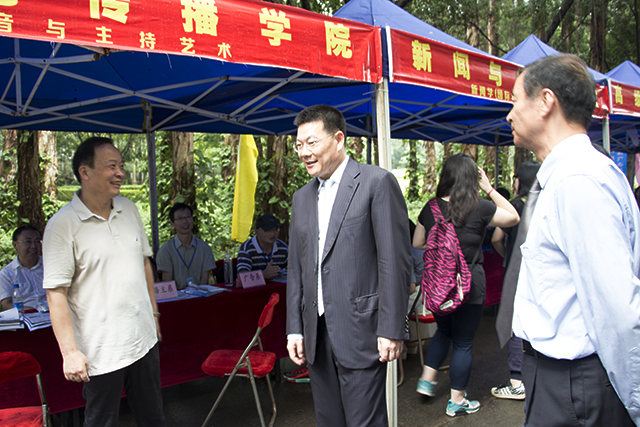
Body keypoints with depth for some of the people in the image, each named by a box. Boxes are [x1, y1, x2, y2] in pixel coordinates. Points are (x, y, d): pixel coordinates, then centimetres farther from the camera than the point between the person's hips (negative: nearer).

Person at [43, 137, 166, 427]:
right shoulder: (62, 225, -14)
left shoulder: (128, 208, 5)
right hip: (101, 352, -5)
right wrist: (70, 352, -17)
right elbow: (56, 294, -15)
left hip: (144, 340, 6)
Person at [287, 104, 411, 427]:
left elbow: (395, 261, -11)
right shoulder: (302, 197, 14)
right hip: (316, 333, 6)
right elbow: (296, 269, 15)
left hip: (360, 330, -6)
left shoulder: (377, 182, -6)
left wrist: (391, 329, -14)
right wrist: (295, 329, 10)